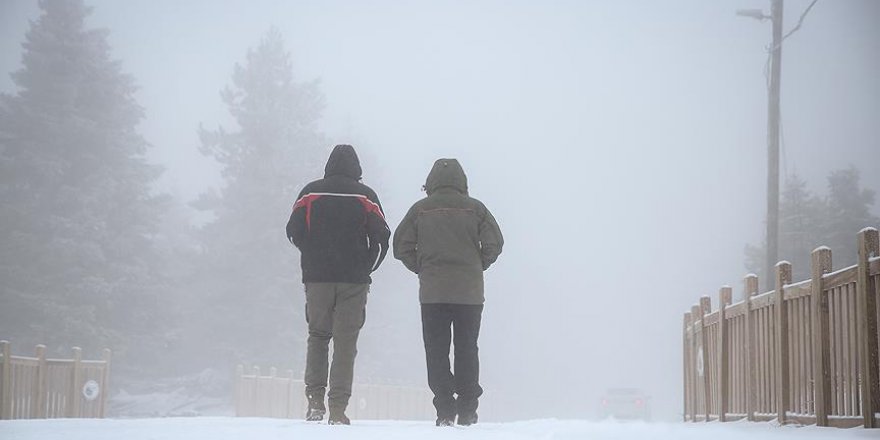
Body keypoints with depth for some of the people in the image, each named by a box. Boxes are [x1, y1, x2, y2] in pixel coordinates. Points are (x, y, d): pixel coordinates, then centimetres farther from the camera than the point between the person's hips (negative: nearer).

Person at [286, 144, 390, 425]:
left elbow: (294, 231, 2)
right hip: (354, 281, -1)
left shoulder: (311, 193, 3)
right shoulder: (365, 196, 1)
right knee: (345, 342, 2)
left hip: (317, 277, 1)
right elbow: (381, 236, -2)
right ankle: (338, 409, -3)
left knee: (317, 336, 14)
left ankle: (315, 401, 3)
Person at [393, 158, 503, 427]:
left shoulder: (420, 209, 2)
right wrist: (477, 266, 12)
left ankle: (445, 411, -3)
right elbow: (494, 243, -1)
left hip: (432, 293, 0)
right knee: (467, 350, 9)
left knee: (436, 352, 4)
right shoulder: (475, 208, 2)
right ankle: (467, 411, 8)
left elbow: (401, 246, 0)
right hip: (470, 292, 1)